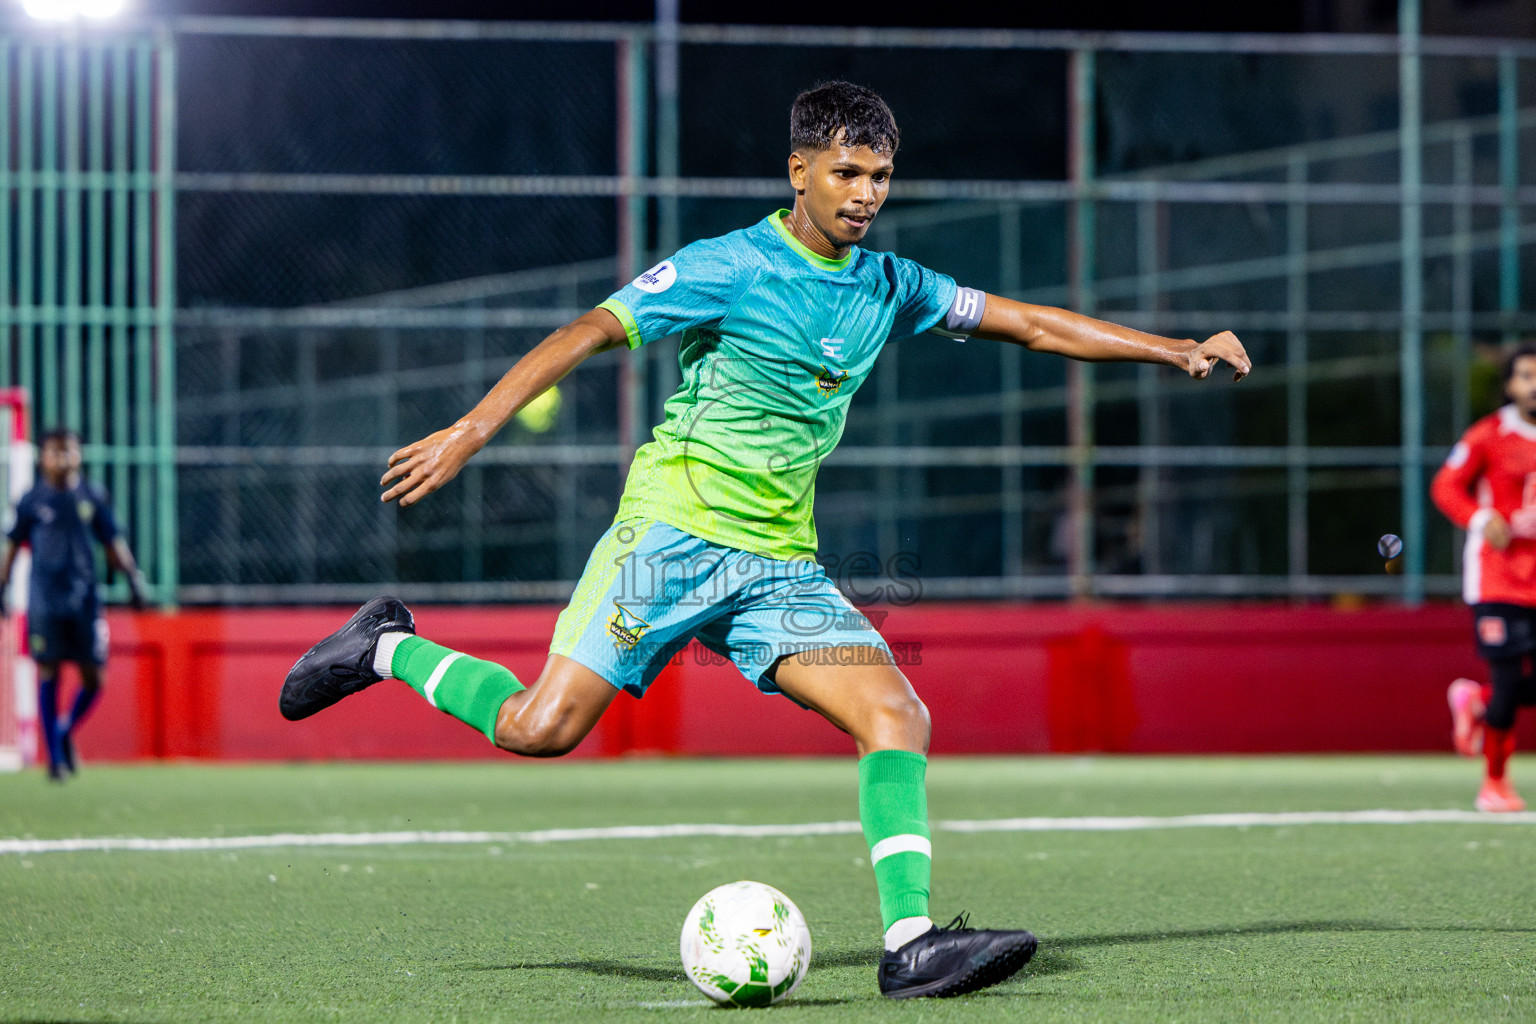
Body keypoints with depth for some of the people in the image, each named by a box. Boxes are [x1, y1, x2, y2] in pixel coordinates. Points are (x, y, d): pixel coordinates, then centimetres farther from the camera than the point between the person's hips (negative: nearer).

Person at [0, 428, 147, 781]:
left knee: (93, 678, 0)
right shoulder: (32, 500, 3)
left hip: (84, 599, 2)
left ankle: (66, 732, 27)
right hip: (44, 602, -2)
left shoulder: (93, 497, 7)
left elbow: (112, 542, 13)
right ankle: (55, 756, 2)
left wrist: (133, 576, 2)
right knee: (48, 675, -5)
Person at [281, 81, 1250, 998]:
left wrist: (1176, 349, 16)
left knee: (897, 717, -14)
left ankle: (912, 941, -19)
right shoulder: (728, 268, -8)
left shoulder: (889, 288, 11)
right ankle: (388, 649, 12)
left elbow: (1031, 323, 19)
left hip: (781, 567, 6)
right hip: (674, 534, -5)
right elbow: (589, 332, -12)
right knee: (543, 726, -13)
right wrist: (471, 431, -21)